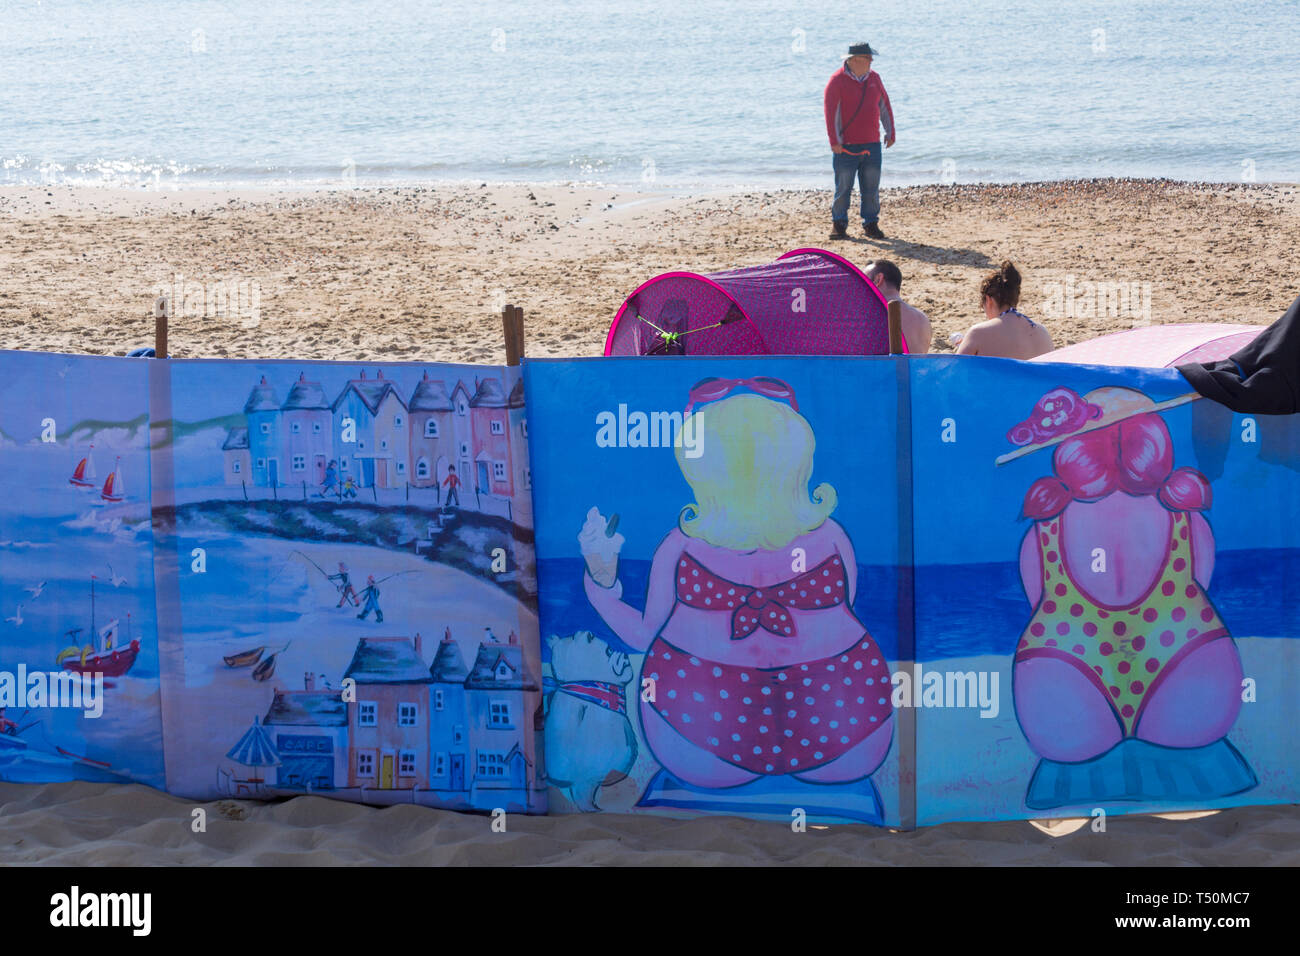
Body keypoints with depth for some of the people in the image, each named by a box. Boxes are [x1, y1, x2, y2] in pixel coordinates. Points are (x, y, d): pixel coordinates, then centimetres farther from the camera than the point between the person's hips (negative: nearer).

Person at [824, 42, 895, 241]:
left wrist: (890, 133, 14)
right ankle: (838, 224, 7)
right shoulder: (838, 80, -7)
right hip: (846, 146, -5)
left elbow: (884, 106, 17)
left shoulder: (874, 78, 9)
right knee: (843, 187, -3)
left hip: (872, 144, 5)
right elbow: (830, 111, -11)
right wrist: (834, 141, -15)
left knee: (871, 187, 4)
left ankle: (871, 224, 12)